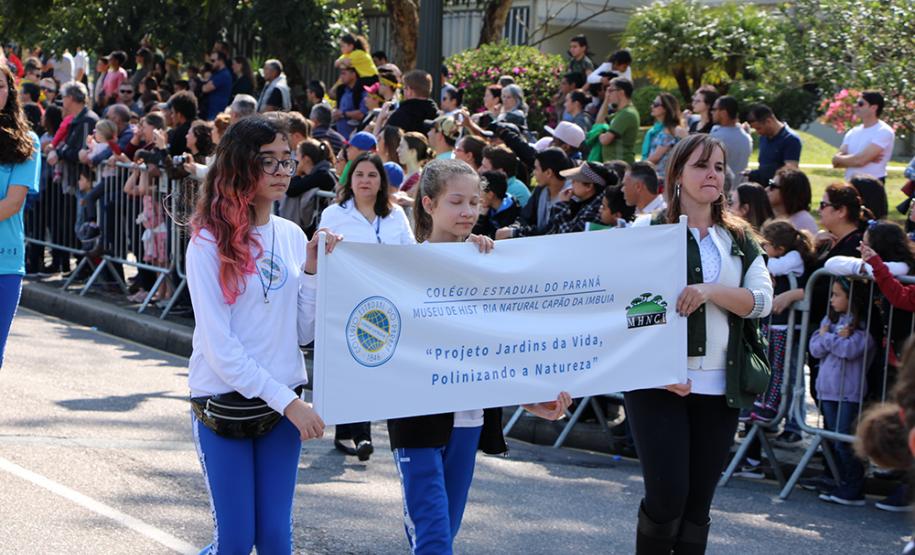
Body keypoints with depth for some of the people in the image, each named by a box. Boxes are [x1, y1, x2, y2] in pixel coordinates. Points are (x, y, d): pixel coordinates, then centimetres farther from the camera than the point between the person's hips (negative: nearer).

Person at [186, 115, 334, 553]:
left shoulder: (292, 236, 4)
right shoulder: (210, 242, -11)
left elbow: (304, 333, 5)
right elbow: (218, 346, -15)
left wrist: (312, 271, -8)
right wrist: (289, 401, -17)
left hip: (284, 402, 4)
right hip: (223, 402, -4)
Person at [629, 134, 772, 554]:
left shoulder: (740, 241, 13)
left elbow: (762, 301, 0)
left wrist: (711, 290, -17)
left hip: (719, 387, 4)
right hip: (660, 383, -4)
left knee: (699, 502, 6)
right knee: (667, 496, -10)